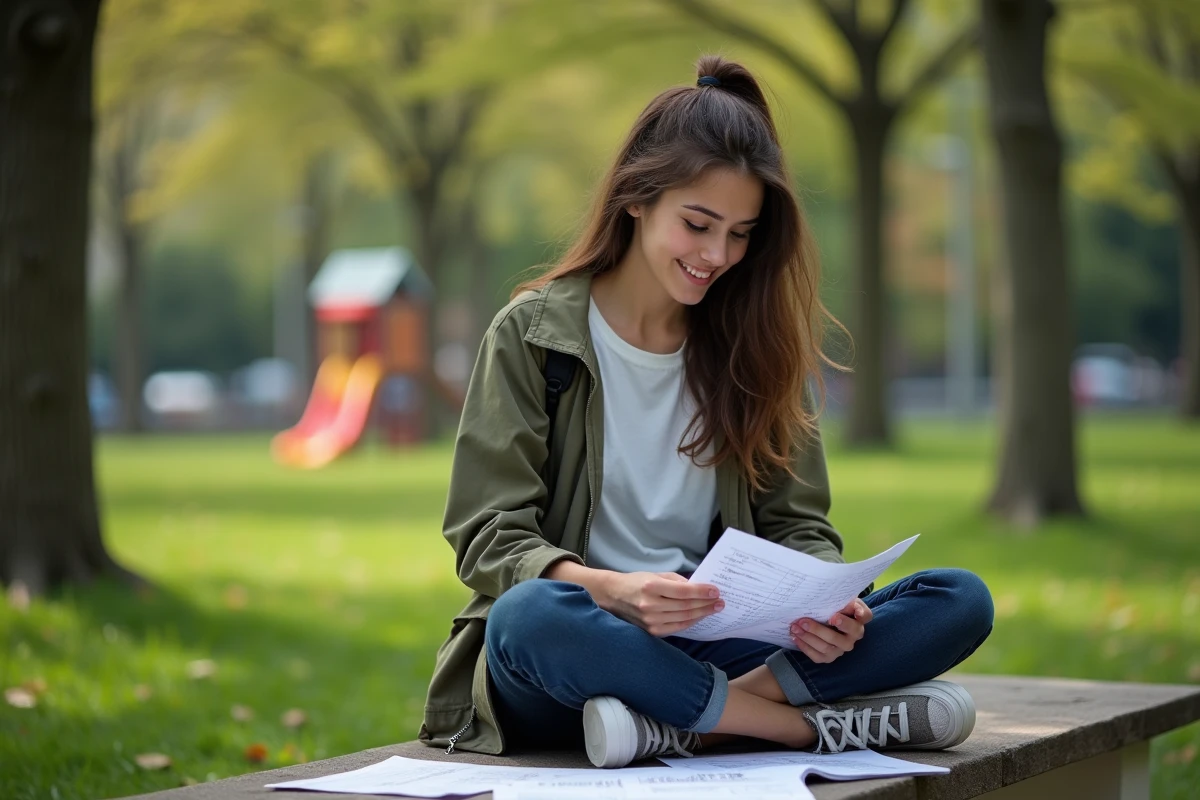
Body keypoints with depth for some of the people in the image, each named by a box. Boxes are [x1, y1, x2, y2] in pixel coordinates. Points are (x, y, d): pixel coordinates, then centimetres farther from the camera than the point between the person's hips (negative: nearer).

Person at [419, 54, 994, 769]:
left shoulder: (755, 346, 12)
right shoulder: (534, 334, 0)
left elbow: (797, 524, 9)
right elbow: (490, 536, -7)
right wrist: (613, 590, -27)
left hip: (718, 642, 4)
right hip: (578, 655, -3)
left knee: (962, 600, -17)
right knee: (529, 617, -40)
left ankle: (679, 722, -30)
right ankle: (821, 724, -28)